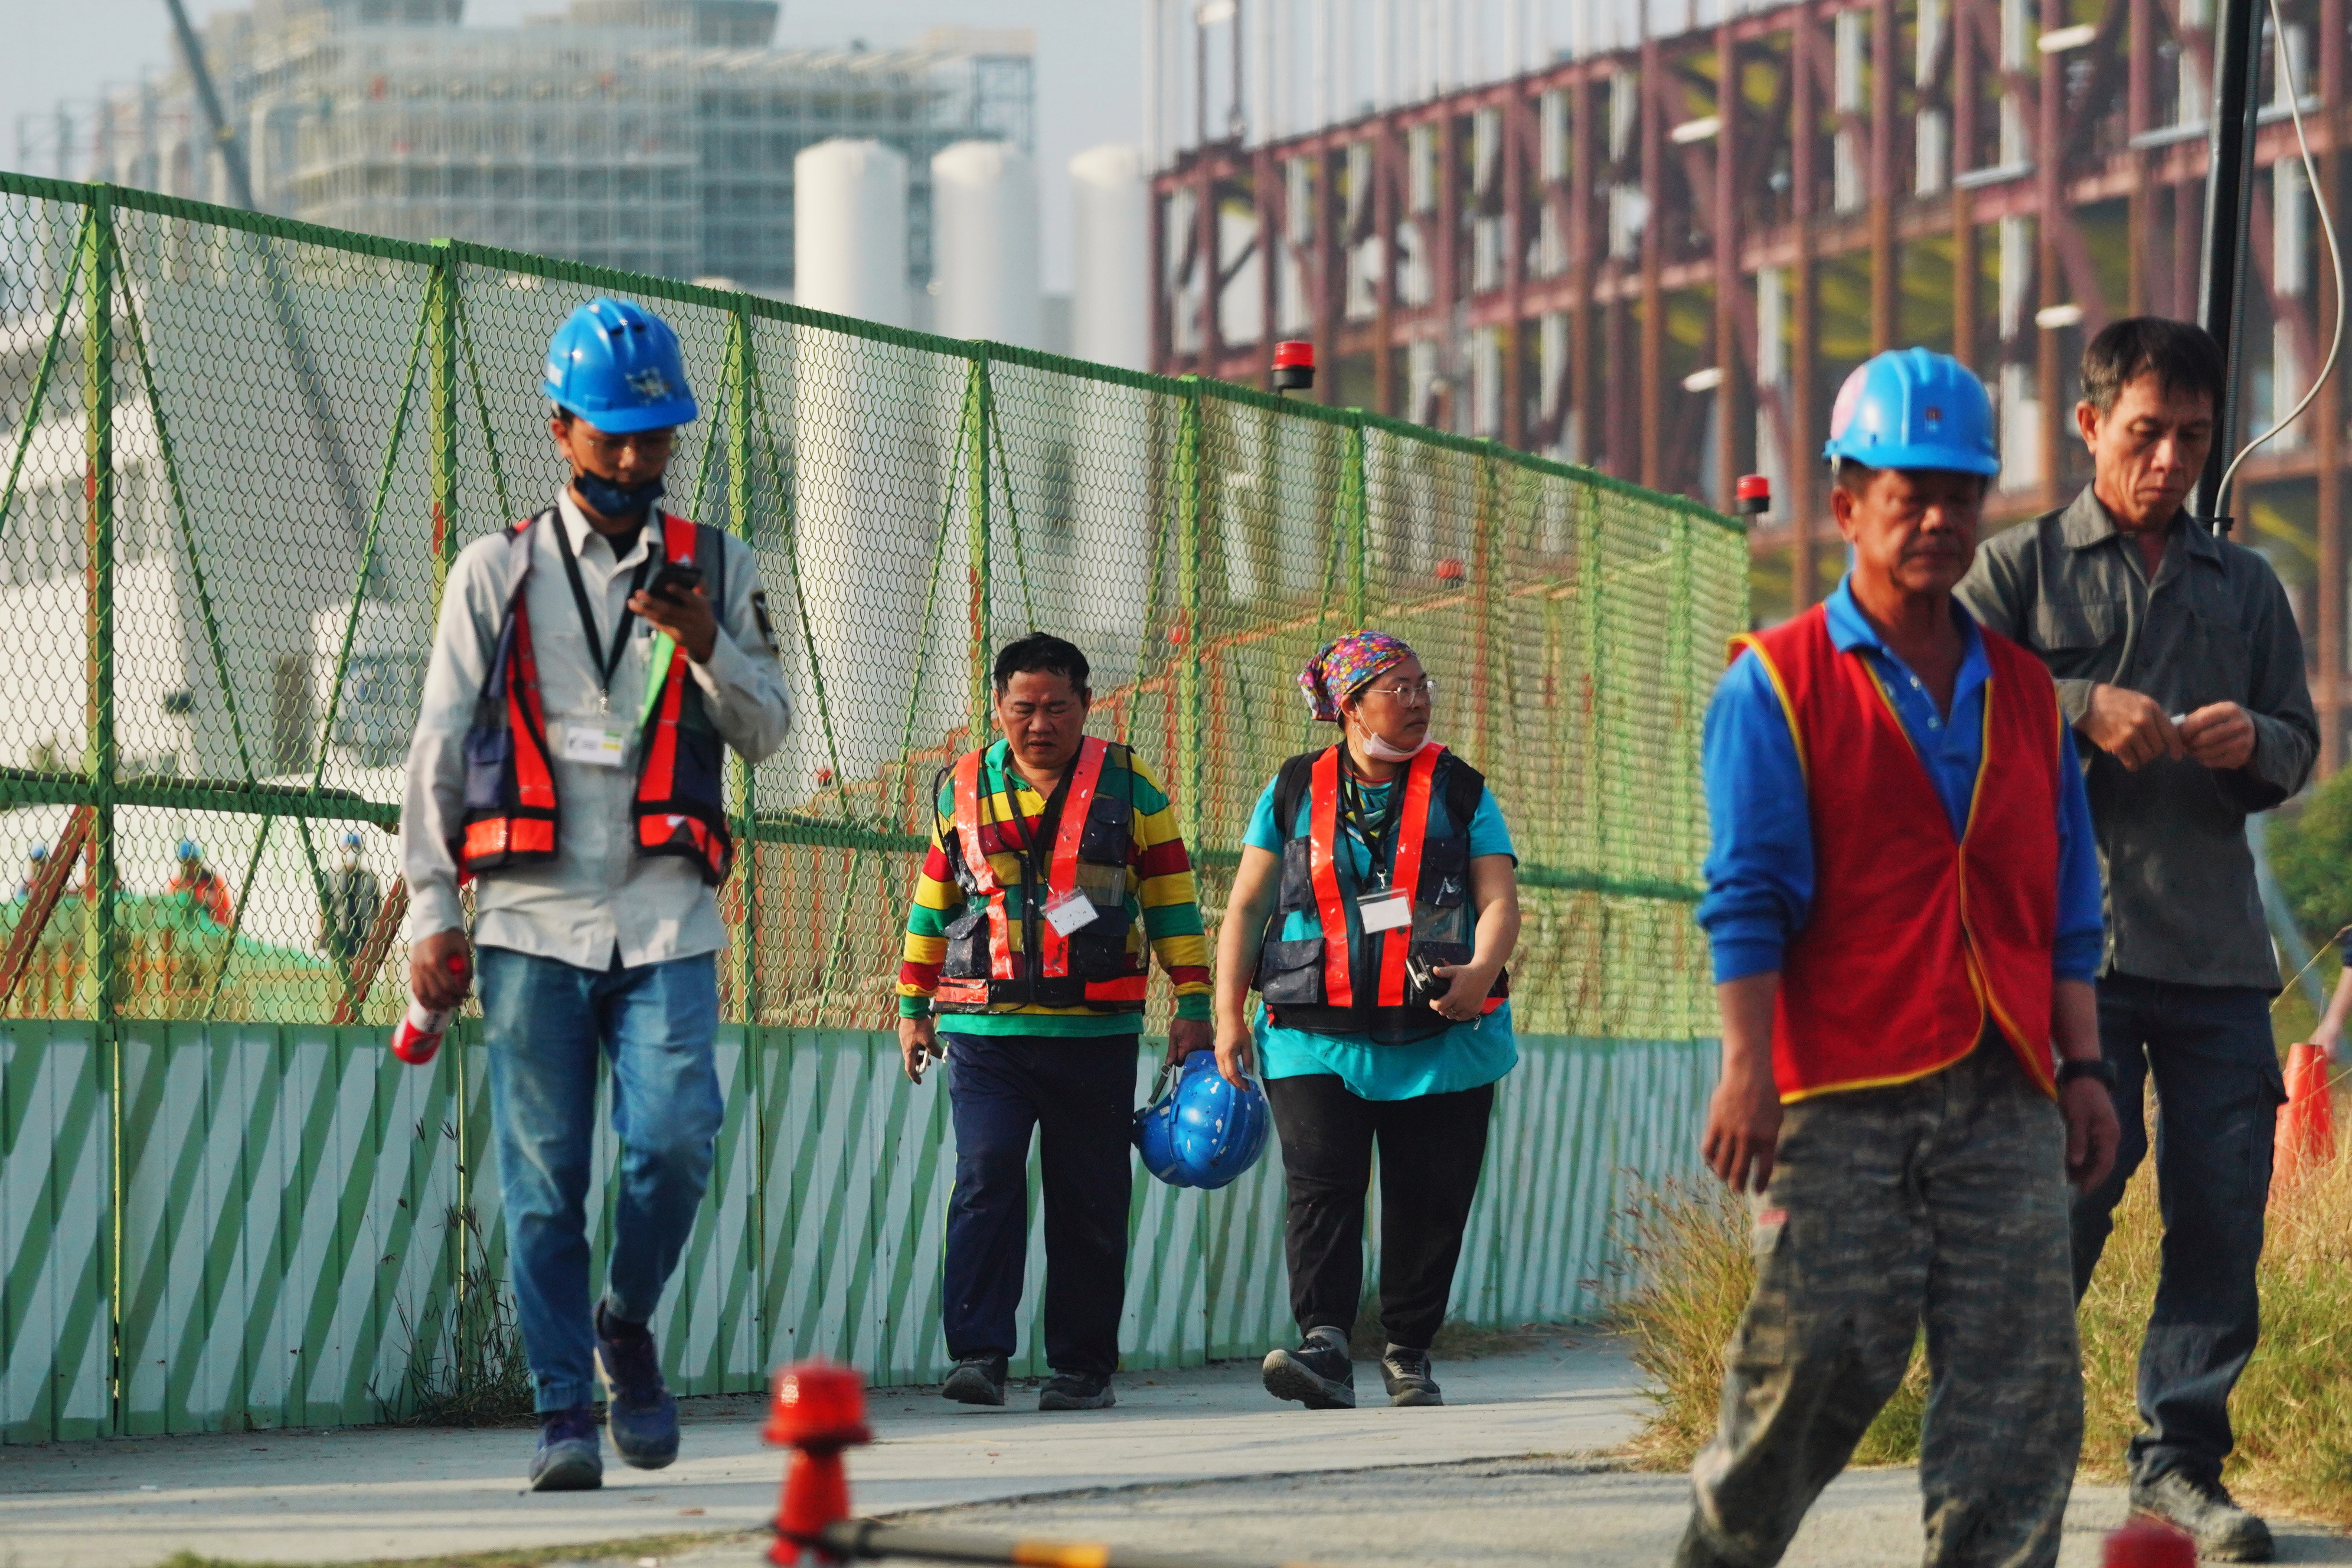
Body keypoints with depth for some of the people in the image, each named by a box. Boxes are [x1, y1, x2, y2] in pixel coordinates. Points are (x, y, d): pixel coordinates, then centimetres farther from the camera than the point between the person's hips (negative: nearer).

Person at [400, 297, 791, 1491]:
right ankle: (564, 1410, 2)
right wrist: (431, 911, 0)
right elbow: (440, 749, 8)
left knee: (674, 1145, -13)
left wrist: (706, 646, -12)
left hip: (667, 918, 1)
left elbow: (767, 731, 7)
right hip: (533, 915, 0)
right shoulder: (497, 572, 9)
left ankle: (628, 1327, 14)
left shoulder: (715, 568, 13)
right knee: (544, 1176, -4)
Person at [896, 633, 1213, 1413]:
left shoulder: (1126, 786, 4)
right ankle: (979, 1355, -15)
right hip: (986, 1029, 0)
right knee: (986, 1180, -14)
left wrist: (1193, 1004, 2)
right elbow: (933, 900, 19)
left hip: (1095, 1034, 0)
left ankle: (1083, 1365, 13)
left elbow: (1171, 897, 7)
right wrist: (913, 1007, 19)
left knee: (1089, 1203, 4)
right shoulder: (963, 790, 10)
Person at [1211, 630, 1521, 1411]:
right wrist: (1228, 1012, 3)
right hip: (1316, 1039, -1)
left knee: (1428, 1203, 3)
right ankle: (1325, 1347, -24)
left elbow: (1500, 901, -1)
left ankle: (1409, 1355, 17)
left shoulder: (1459, 790, 7)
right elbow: (1247, 906, 11)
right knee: (1321, 1188, -15)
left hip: (1442, 1042, 1)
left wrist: (1480, 974, -21)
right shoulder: (1295, 791, 8)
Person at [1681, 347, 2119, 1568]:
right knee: (1818, 1362, -5)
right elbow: (1747, 898, -5)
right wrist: (1749, 1072, -13)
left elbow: (2065, 905, 19)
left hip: (2005, 1099, 5)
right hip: (1840, 1099, -5)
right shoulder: (1778, 685, 1)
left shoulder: (2022, 692, 17)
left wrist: (2082, 1066, 11)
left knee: (2021, 1381, -3)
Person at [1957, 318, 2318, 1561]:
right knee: (2071, 1189, -8)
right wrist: (2083, 709, -14)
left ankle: (2180, 1463, 9)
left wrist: (2255, 742, -4)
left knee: (2222, 1213, 0)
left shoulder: (2244, 586, 18)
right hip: (2073, 942, -4)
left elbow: (2301, 745, 19)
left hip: (2217, 950, 4)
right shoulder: (2023, 567, 7)